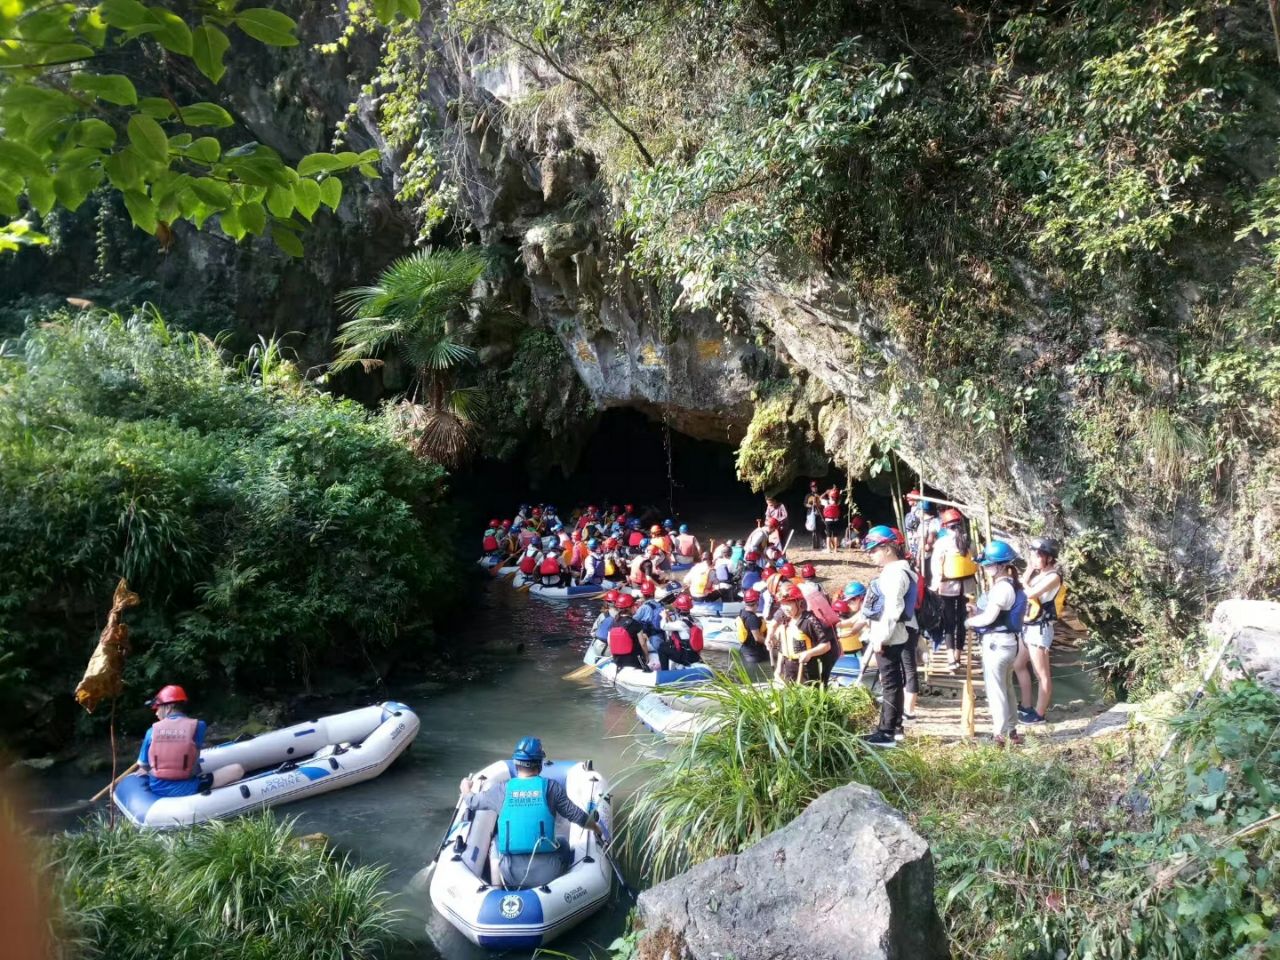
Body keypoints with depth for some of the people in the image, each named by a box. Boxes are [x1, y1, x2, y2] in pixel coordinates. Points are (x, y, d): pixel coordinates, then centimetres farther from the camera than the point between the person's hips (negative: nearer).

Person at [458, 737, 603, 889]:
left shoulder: (502, 789, -2)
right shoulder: (551, 787, -5)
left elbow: (472, 802, 16)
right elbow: (577, 815, 5)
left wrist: (465, 789, 39)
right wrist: (597, 828, 25)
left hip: (512, 875, 1)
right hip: (547, 874, 0)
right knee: (564, 845, 30)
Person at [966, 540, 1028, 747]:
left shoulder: (1002, 587, -19)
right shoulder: (1011, 585, 12)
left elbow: (989, 617, -22)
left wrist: (969, 621, -5)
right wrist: (976, 610, 5)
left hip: (997, 642, -10)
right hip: (1007, 641, 10)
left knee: (995, 689, -1)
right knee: (1004, 687, 19)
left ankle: (1000, 734, 6)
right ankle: (1011, 731, 28)